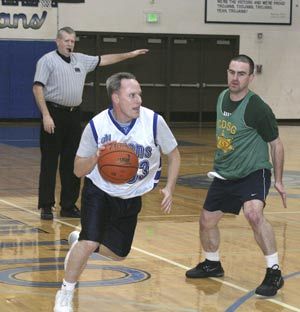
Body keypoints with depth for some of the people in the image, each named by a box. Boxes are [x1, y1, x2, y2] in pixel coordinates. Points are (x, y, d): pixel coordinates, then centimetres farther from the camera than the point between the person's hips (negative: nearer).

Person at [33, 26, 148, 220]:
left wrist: (130, 55, 23)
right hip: (54, 114, -6)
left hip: (74, 115, 7)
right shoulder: (47, 61, -6)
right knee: (50, 163, -4)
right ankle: (46, 206, 0)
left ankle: (69, 205, 14)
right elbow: (38, 88, -12)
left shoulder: (80, 60, 14)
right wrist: (46, 115, -20)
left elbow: (104, 60, 23)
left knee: (72, 163, 8)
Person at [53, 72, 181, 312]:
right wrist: (96, 157, -33)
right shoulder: (97, 126, -20)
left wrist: (169, 188, -14)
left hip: (131, 198, 3)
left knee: (118, 254, 14)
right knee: (90, 243, -22)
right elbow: (78, 170, -12)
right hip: (99, 192, -3)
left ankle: (80, 244, 45)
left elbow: (174, 155, -2)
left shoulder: (154, 121, -19)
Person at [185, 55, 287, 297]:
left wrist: (278, 181, -7)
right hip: (224, 174, 8)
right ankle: (212, 264, 40)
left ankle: (274, 273, -22)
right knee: (207, 220, 13)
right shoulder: (222, 98, 2)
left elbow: (276, 144, -10)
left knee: (253, 213, -32)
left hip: (254, 173, -8)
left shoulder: (257, 109, -19)